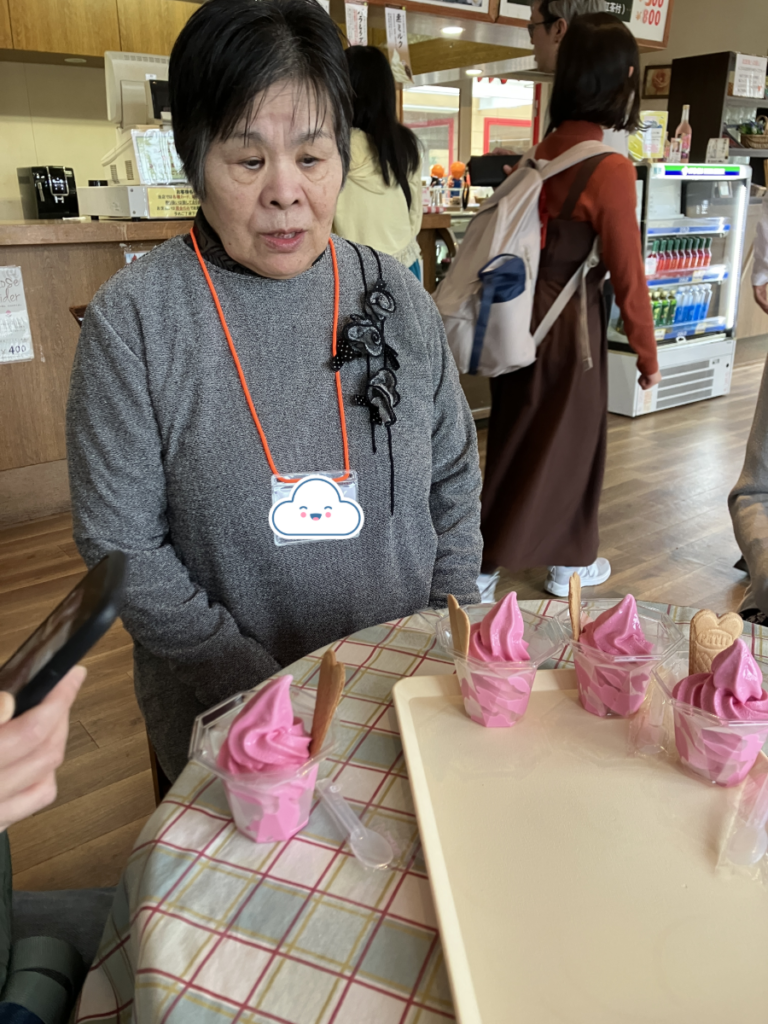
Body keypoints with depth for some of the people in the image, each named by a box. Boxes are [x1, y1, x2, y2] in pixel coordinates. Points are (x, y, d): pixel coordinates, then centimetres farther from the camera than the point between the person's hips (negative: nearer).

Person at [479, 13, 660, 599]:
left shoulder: (541, 155, 1)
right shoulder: (611, 170, -18)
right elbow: (627, 275, -14)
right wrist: (648, 354, -3)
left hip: (522, 317, 6)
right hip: (568, 324, -6)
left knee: (518, 437, 17)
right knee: (570, 442, 10)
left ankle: (490, 556, 29)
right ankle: (572, 563, 28)